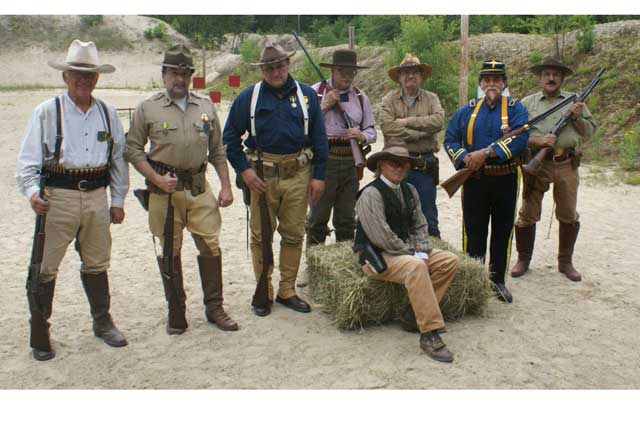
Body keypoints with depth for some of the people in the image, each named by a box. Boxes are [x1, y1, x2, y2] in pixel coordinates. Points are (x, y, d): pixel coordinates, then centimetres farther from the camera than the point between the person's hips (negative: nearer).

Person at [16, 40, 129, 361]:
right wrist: (32, 192, -19)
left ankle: (102, 322, 32)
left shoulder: (108, 113, 9)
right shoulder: (47, 112, -1)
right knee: (45, 267, -1)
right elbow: (28, 158, -3)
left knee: (96, 263, 16)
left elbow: (118, 158, 14)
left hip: (97, 195, 3)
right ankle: (39, 336, 13)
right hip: (58, 196, -3)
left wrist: (118, 200, 12)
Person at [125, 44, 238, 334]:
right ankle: (176, 313, 18)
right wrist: (157, 179, -11)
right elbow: (133, 150, 1)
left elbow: (218, 151, 14)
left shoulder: (206, 107, 10)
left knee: (211, 246, 2)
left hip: (200, 188, 3)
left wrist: (226, 187, 8)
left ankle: (214, 308, 17)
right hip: (164, 191, -2)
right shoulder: (148, 109, 0)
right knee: (169, 253, 5)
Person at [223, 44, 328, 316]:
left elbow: (319, 138, 8)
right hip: (261, 174, -1)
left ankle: (287, 291, 21)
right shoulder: (248, 97, 2)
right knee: (261, 236, 5)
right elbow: (230, 138, 4)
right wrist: (244, 170, -6)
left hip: (298, 174, 2)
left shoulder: (306, 95, 6)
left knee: (293, 235, 8)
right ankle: (263, 292, 18)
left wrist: (318, 176, 2)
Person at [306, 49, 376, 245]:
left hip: (351, 162, 4)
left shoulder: (360, 97, 13)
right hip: (323, 162, -4)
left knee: (347, 219, 12)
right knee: (318, 216, 1)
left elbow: (371, 131, 15)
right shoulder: (316, 92, 1)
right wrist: (325, 106, -12)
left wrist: (361, 136, -8)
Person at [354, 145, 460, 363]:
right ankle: (429, 335, -34)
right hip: (377, 256, -8)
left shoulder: (409, 190, 10)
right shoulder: (371, 194, -15)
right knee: (415, 266, -36)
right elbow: (381, 237, -21)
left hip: (406, 252, 8)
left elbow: (420, 225, 11)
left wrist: (422, 252, -7)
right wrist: (413, 254, -15)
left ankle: (419, 311, -4)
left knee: (450, 261, -8)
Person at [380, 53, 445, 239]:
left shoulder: (431, 99, 9)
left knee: (428, 216, 8)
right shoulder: (389, 100, 5)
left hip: (424, 164, 1)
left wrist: (406, 121, -12)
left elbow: (438, 121, -10)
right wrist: (422, 132, -13)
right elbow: (387, 126, -13)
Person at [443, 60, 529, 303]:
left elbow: (520, 139, -15)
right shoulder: (467, 110, 9)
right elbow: (450, 139, 5)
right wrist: (465, 158, -13)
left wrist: (486, 152, -22)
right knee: (473, 232, 5)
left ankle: (498, 281, 19)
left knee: (502, 232, 8)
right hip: (474, 180, 1)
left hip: (505, 180, -1)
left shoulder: (515, 108, 1)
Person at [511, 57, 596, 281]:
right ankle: (523, 260, 16)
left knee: (569, 216, 8)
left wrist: (577, 118, -6)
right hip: (536, 164, -2)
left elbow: (589, 132, 12)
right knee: (527, 215, 1)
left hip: (567, 165, 2)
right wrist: (538, 140, -16)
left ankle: (565, 262, 22)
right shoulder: (528, 102, 8)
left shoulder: (574, 101, 14)